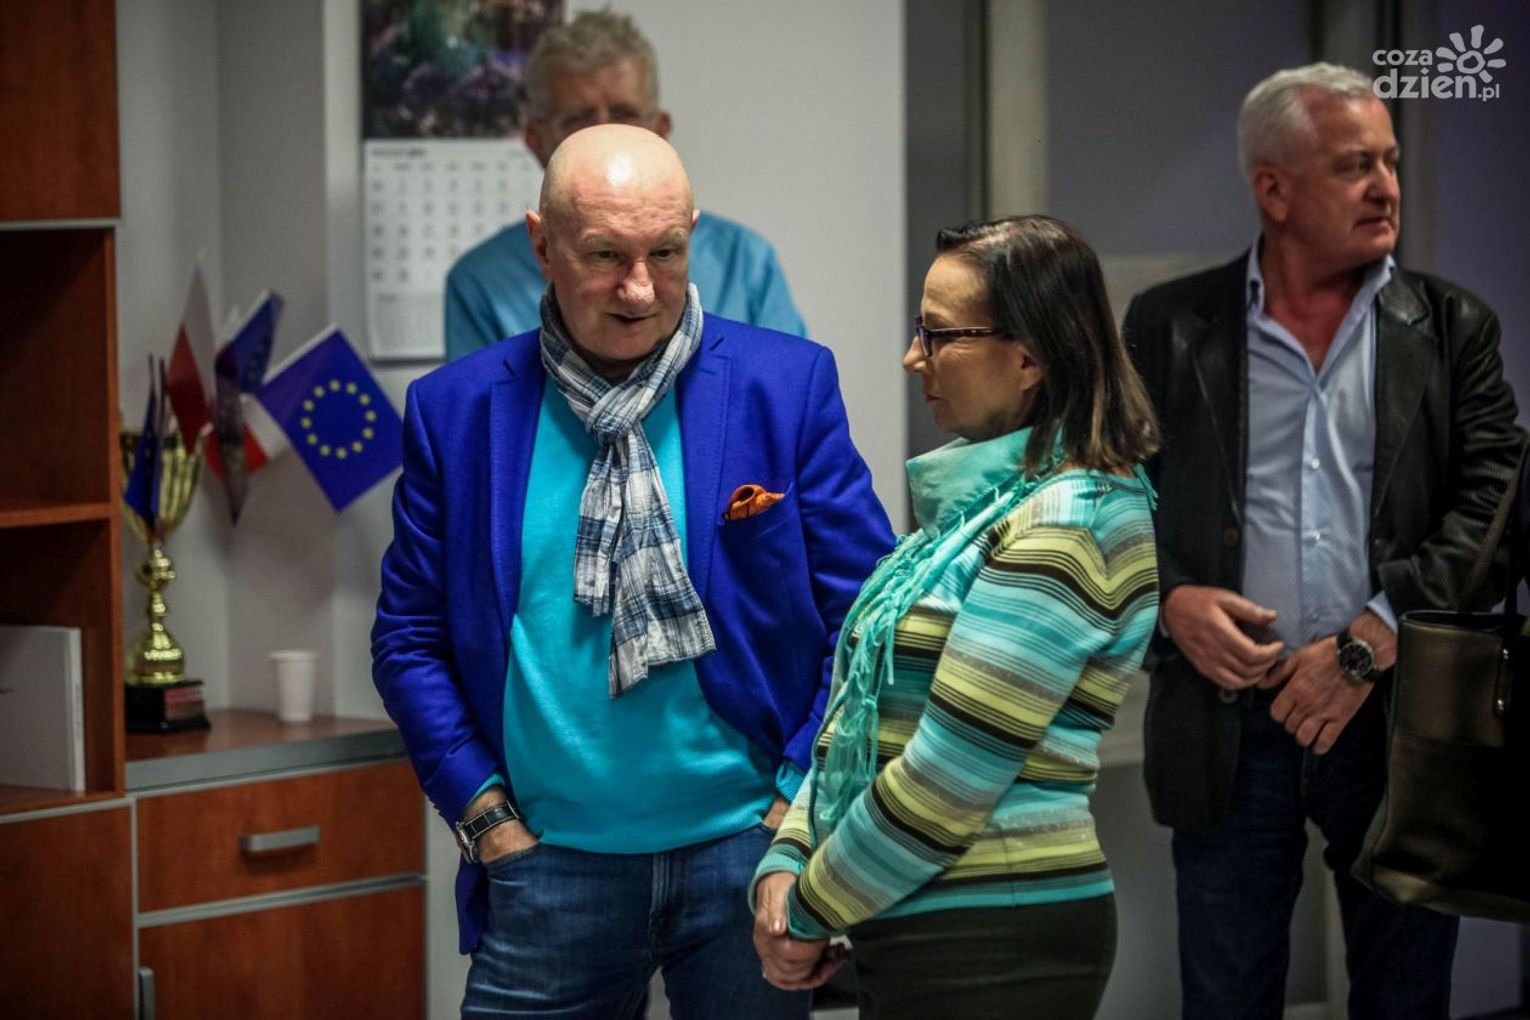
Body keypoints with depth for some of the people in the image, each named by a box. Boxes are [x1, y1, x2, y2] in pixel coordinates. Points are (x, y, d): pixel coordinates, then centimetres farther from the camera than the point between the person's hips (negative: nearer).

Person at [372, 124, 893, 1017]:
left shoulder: (787, 387, -2)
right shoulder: (456, 411, 2)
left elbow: (866, 619, 0)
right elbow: (411, 638, 7)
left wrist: (801, 810, -6)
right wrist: (488, 819, -1)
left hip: (746, 847, -1)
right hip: (550, 867, 1)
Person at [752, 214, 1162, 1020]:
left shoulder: (1066, 521, -16)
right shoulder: (984, 501, 12)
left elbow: (952, 773, -19)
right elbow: (864, 714, 13)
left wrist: (811, 911, -10)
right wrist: (786, 867, 0)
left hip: (992, 951, -8)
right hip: (919, 934, 8)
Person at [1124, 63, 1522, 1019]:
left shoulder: (1452, 328, 4)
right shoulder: (1173, 326, 4)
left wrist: (1374, 635, -15)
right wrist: (1169, 598, -11)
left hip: (1395, 717, 0)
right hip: (1228, 723, 0)